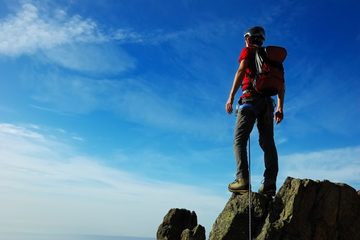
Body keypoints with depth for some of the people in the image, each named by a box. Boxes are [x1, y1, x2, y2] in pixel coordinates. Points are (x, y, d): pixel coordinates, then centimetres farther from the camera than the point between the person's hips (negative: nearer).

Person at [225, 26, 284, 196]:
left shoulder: (247, 51, 10)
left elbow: (241, 71, -9)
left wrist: (230, 97, -14)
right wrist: (280, 108, 18)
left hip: (251, 98, -6)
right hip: (267, 101, 6)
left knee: (239, 139, -9)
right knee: (268, 142, 0)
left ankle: (242, 179, -24)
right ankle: (270, 183, -8)